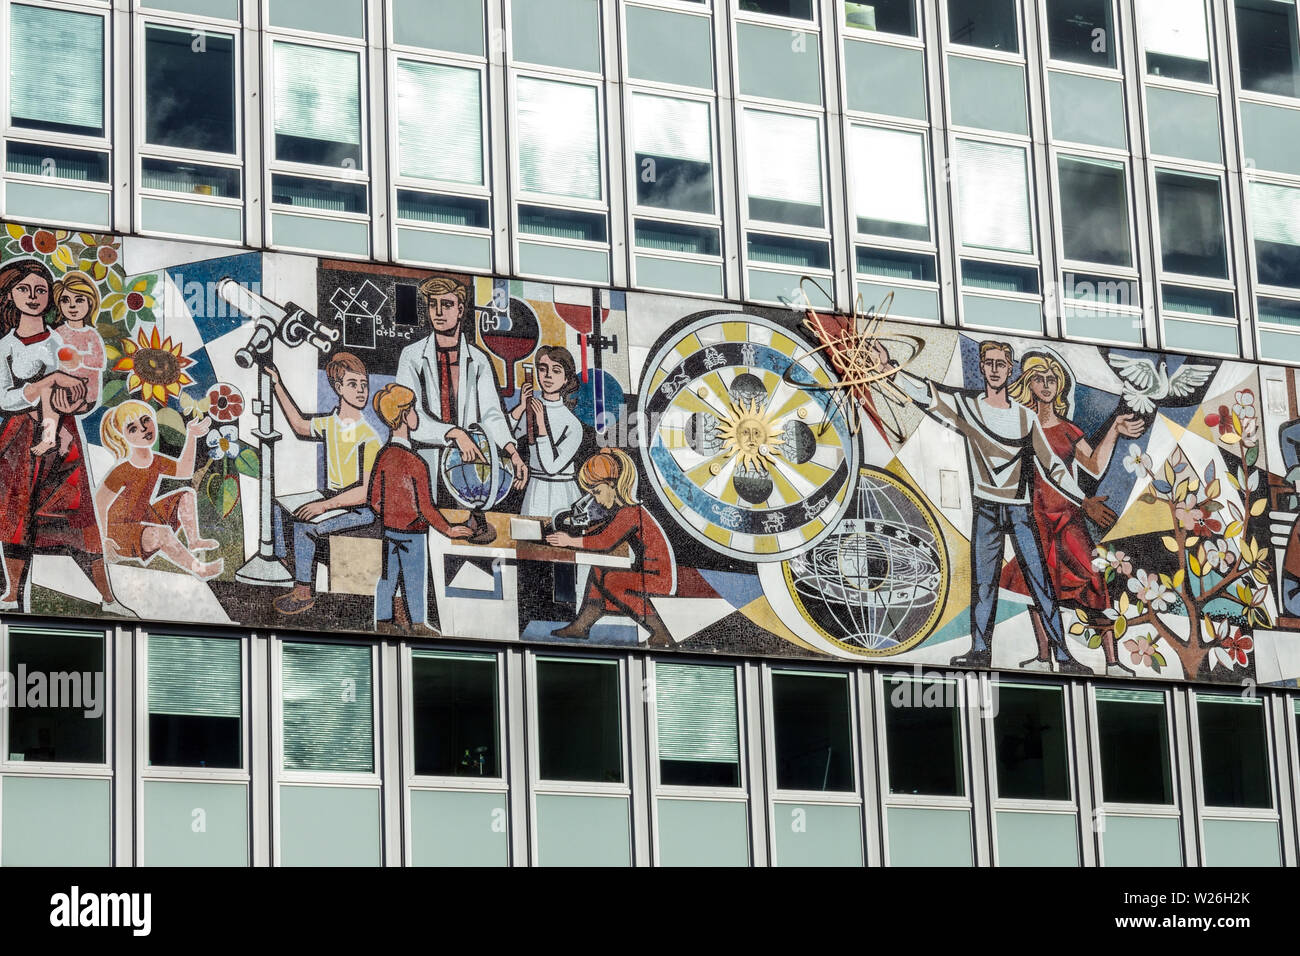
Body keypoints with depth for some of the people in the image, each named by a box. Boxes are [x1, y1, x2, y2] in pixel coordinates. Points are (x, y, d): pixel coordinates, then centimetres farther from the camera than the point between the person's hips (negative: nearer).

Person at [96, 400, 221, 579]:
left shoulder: (156, 462, -3)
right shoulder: (123, 471, -28)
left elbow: (184, 470, 12)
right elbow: (100, 504, -26)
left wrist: (191, 436, 4)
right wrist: (106, 539, -25)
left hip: (145, 520, 9)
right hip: (121, 532, -9)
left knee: (187, 495, 6)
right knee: (162, 534, -37)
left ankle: (194, 542, 0)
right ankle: (198, 569, -24)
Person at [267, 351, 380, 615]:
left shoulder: (368, 437, -20)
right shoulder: (330, 423, 2)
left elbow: (367, 491, -24)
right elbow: (300, 426, 24)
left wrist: (325, 505, -29)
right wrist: (278, 386, 20)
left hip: (360, 509, -8)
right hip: (332, 499, 8)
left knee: (304, 524, -27)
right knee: (276, 507, 7)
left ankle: (303, 591, -16)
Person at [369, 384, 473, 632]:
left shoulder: (384, 456, 0)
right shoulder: (415, 463, -20)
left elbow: (375, 499, 7)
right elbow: (426, 507, -17)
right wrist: (448, 530, -4)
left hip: (389, 530, 6)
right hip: (412, 534, -6)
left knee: (387, 581, 12)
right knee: (415, 584, 5)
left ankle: (382, 622, 18)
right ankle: (419, 625, 13)